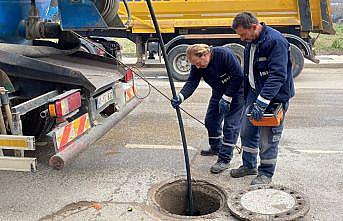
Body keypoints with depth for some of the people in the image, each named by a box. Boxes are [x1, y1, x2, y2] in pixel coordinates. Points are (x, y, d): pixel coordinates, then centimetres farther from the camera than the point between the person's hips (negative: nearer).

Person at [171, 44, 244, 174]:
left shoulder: (224, 54, -30)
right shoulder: (197, 66, -10)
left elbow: (238, 76, -27)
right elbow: (191, 83, -17)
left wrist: (226, 98, -25)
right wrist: (180, 97, -36)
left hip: (235, 91, -7)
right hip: (219, 92, 7)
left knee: (230, 124, -10)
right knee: (211, 120, 11)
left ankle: (224, 159, -4)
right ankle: (216, 148, 34)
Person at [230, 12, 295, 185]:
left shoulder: (276, 41, -21)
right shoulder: (250, 43, 8)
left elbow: (278, 75, -28)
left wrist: (262, 102, -31)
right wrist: (246, 97, 22)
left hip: (274, 96, -8)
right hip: (255, 93, 9)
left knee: (268, 138, 0)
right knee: (247, 131, 14)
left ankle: (266, 173, 18)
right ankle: (249, 165, 32)